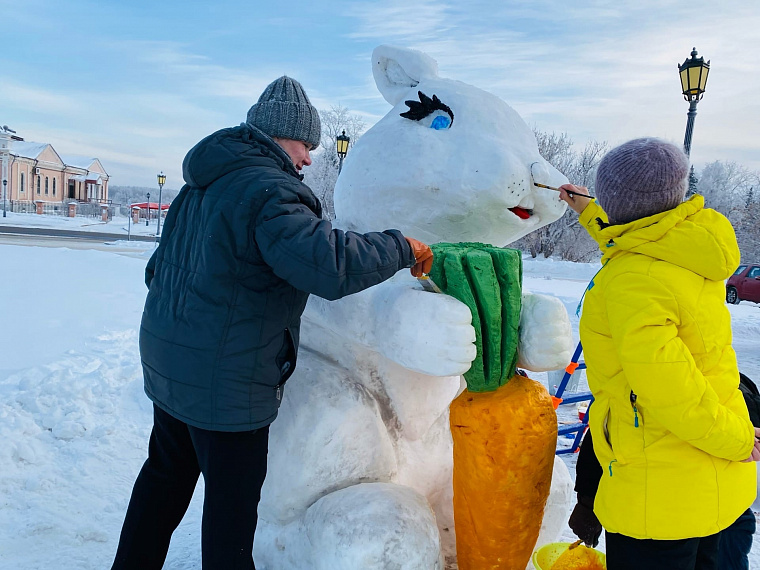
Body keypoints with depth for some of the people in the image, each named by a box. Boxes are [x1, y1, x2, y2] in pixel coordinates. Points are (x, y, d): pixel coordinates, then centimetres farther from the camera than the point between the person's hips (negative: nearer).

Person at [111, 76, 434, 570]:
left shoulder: (202, 186, 10)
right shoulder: (269, 191, -22)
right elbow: (330, 265, -35)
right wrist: (402, 249, -23)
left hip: (168, 362, 10)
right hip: (226, 381, -10)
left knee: (167, 473, 25)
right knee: (233, 498, 8)